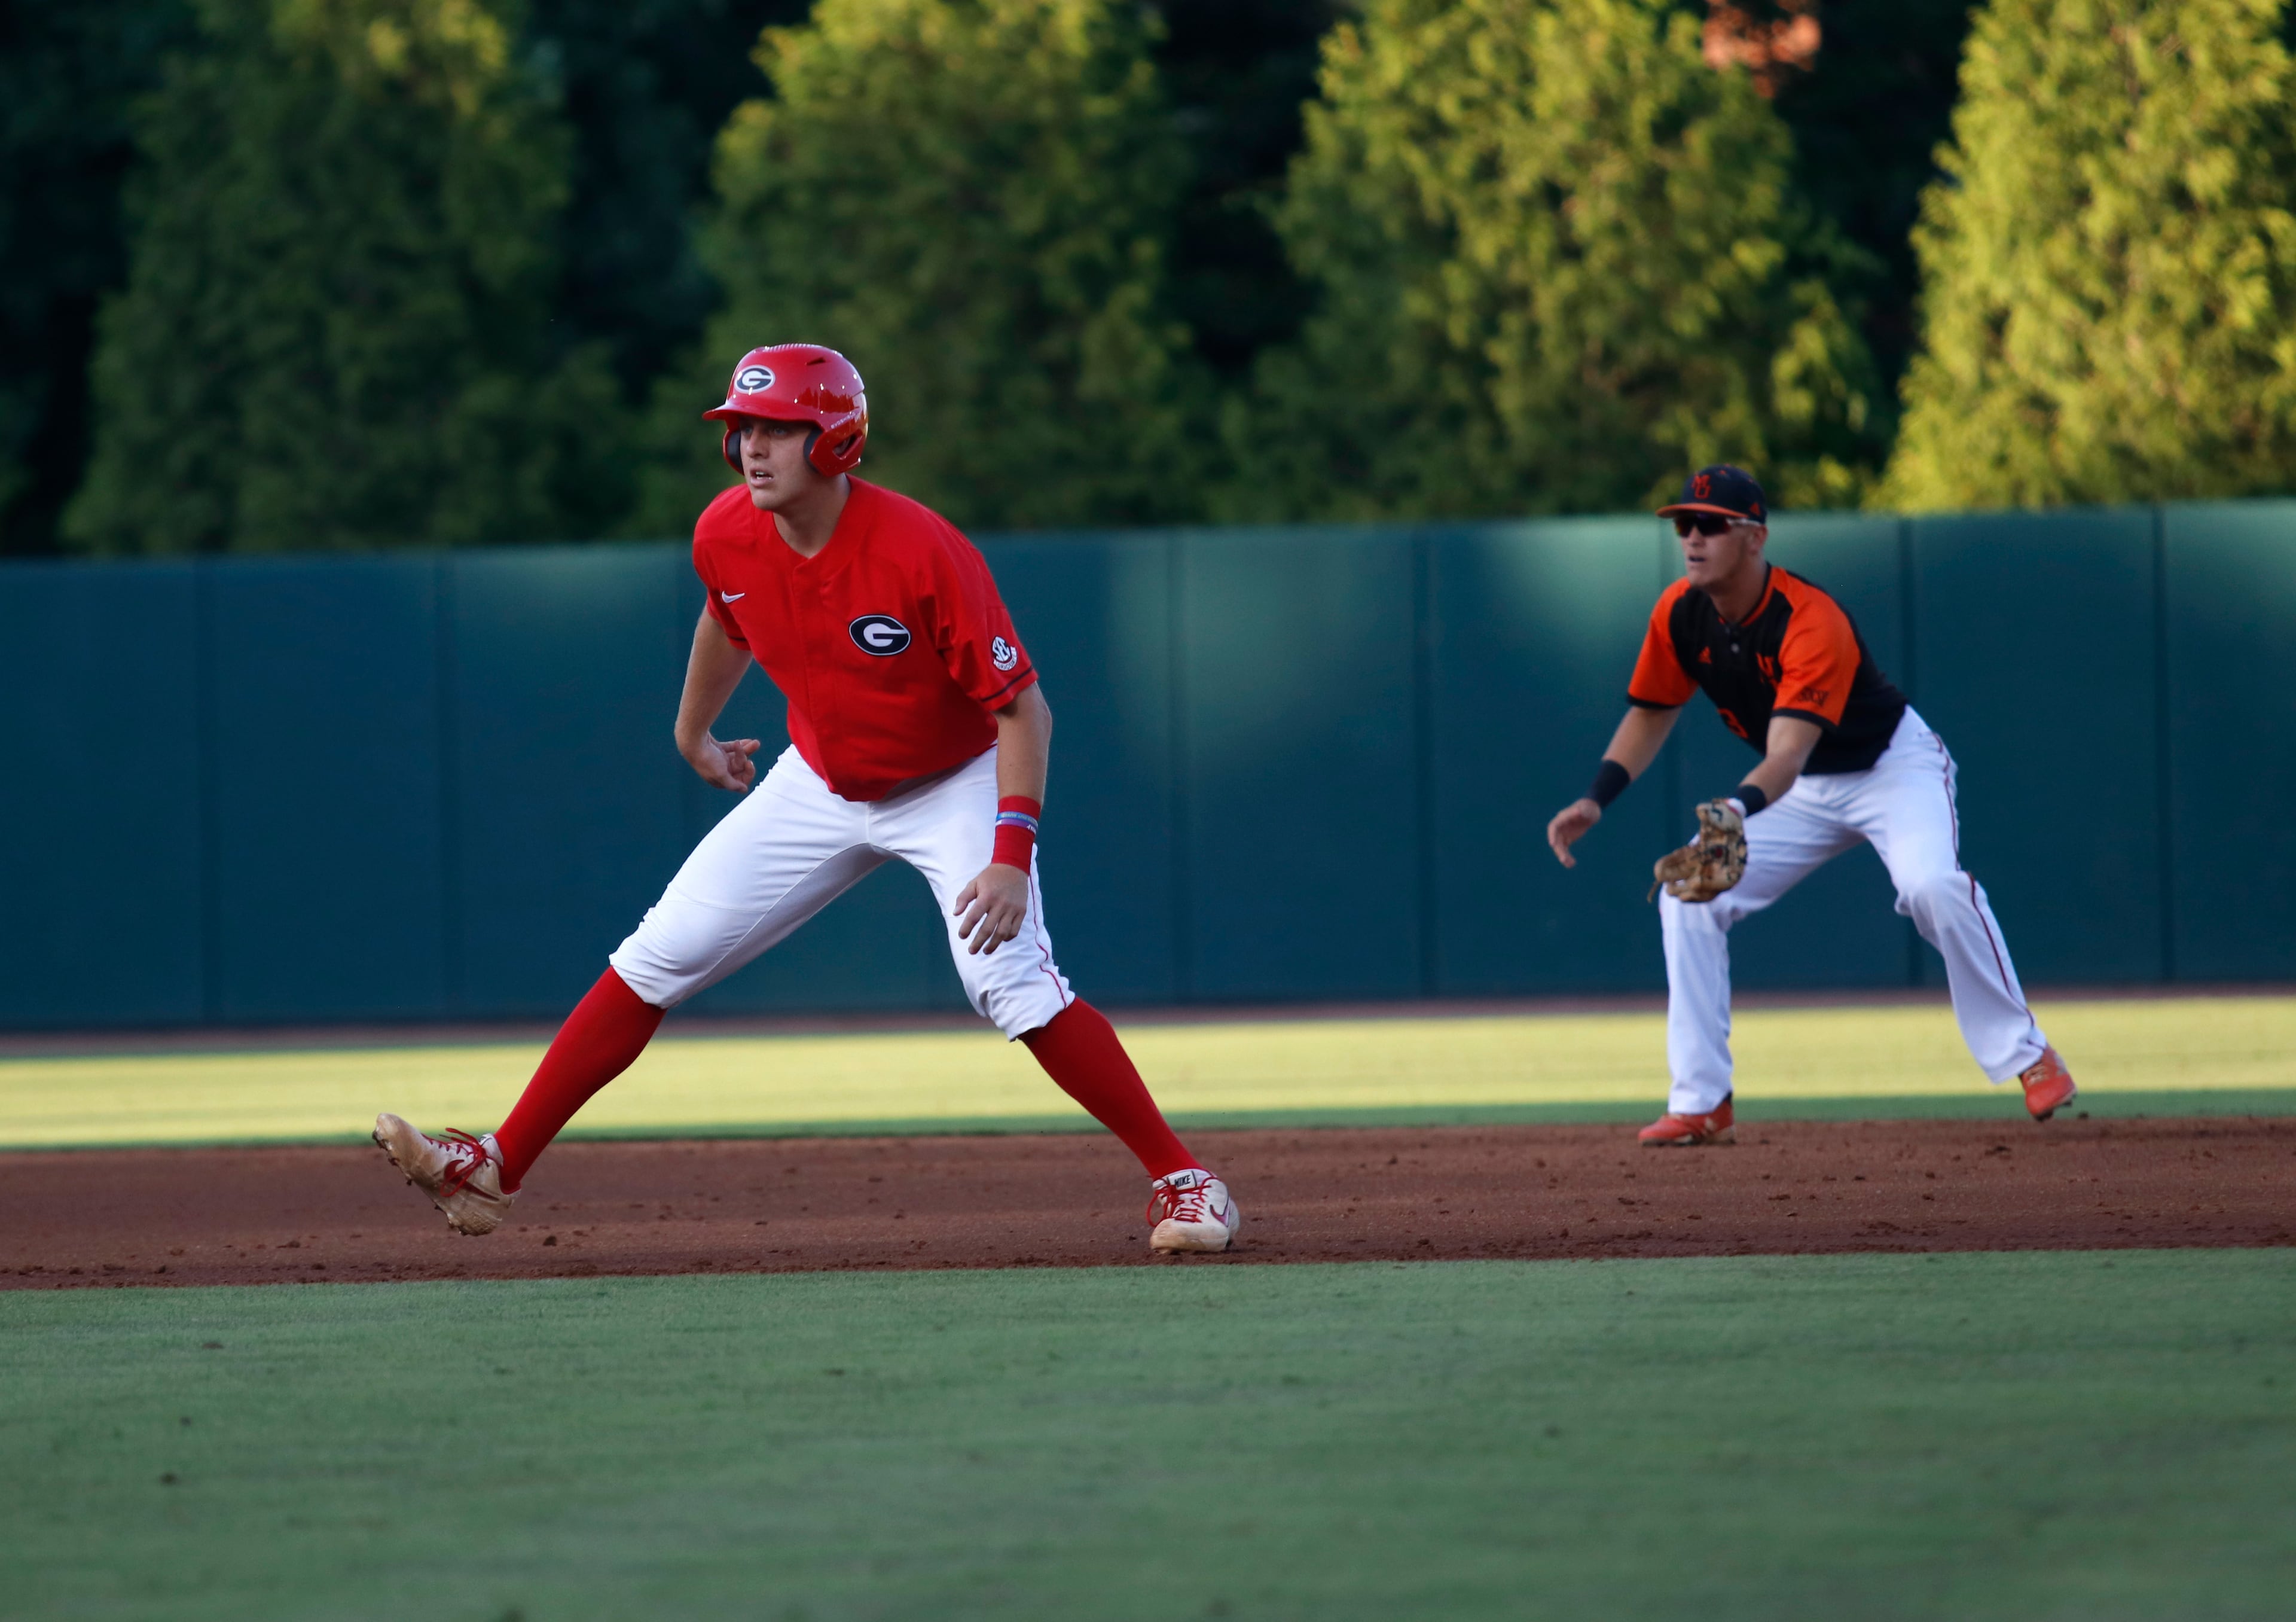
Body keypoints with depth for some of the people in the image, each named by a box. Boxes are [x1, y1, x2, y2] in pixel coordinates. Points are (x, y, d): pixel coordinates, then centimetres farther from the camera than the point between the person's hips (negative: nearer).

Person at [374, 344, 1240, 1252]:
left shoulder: (923, 552, -31)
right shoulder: (726, 537, -14)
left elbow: (1023, 708, -26)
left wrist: (1011, 858, -35)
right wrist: (693, 734, 26)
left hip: (954, 785, -5)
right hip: (821, 786, 5)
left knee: (1013, 986, -25)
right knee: (655, 961, -1)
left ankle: (1182, 1180, -14)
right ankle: (497, 1170, 3)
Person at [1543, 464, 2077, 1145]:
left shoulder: (1811, 624, -34)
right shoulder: (1681, 613, -13)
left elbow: (1786, 758, -43)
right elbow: (1650, 715, 1)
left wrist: (1737, 809, -63)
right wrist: (1596, 801, -14)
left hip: (1895, 764, -7)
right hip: (1802, 789, 7)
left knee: (1933, 885, -32)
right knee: (1687, 898, -7)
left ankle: (2027, 1056, -18)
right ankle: (1700, 1104, -1)